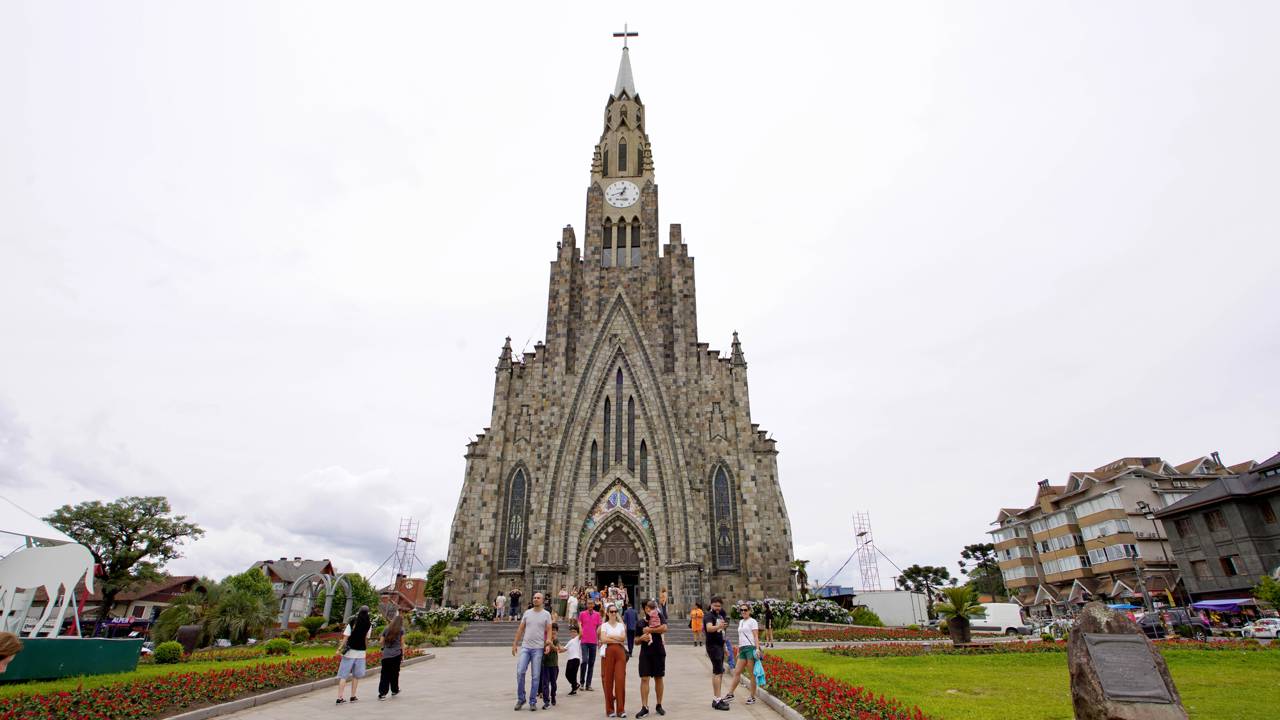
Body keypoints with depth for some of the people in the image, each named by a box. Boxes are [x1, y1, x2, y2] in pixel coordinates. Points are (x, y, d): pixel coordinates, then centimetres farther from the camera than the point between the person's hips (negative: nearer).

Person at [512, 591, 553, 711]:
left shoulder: (546, 614, 1)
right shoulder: (527, 613, 8)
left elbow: (549, 631, -1)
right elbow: (520, 629, 11)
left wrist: (548, 644, -15)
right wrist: (515, 644, 8)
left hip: (538, 648, -2)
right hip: (525, 647, 2)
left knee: (535, 676, 2)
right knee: (520, 672, -7)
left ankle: (533, 702, 14)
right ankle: (520, 699, 11)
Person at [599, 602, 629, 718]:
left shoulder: (621, 625, 12)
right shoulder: (604, 625, 4)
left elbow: (623, 637, -3)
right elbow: (603, 639, -10)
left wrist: (610, 636, -6)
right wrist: (617, 640, -8)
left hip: (620, 652, 2)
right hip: (608, 652, -2)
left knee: (620, 680, -5)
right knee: (608, 680, -1)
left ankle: (621, 709, 2)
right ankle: (610, 709, 11)